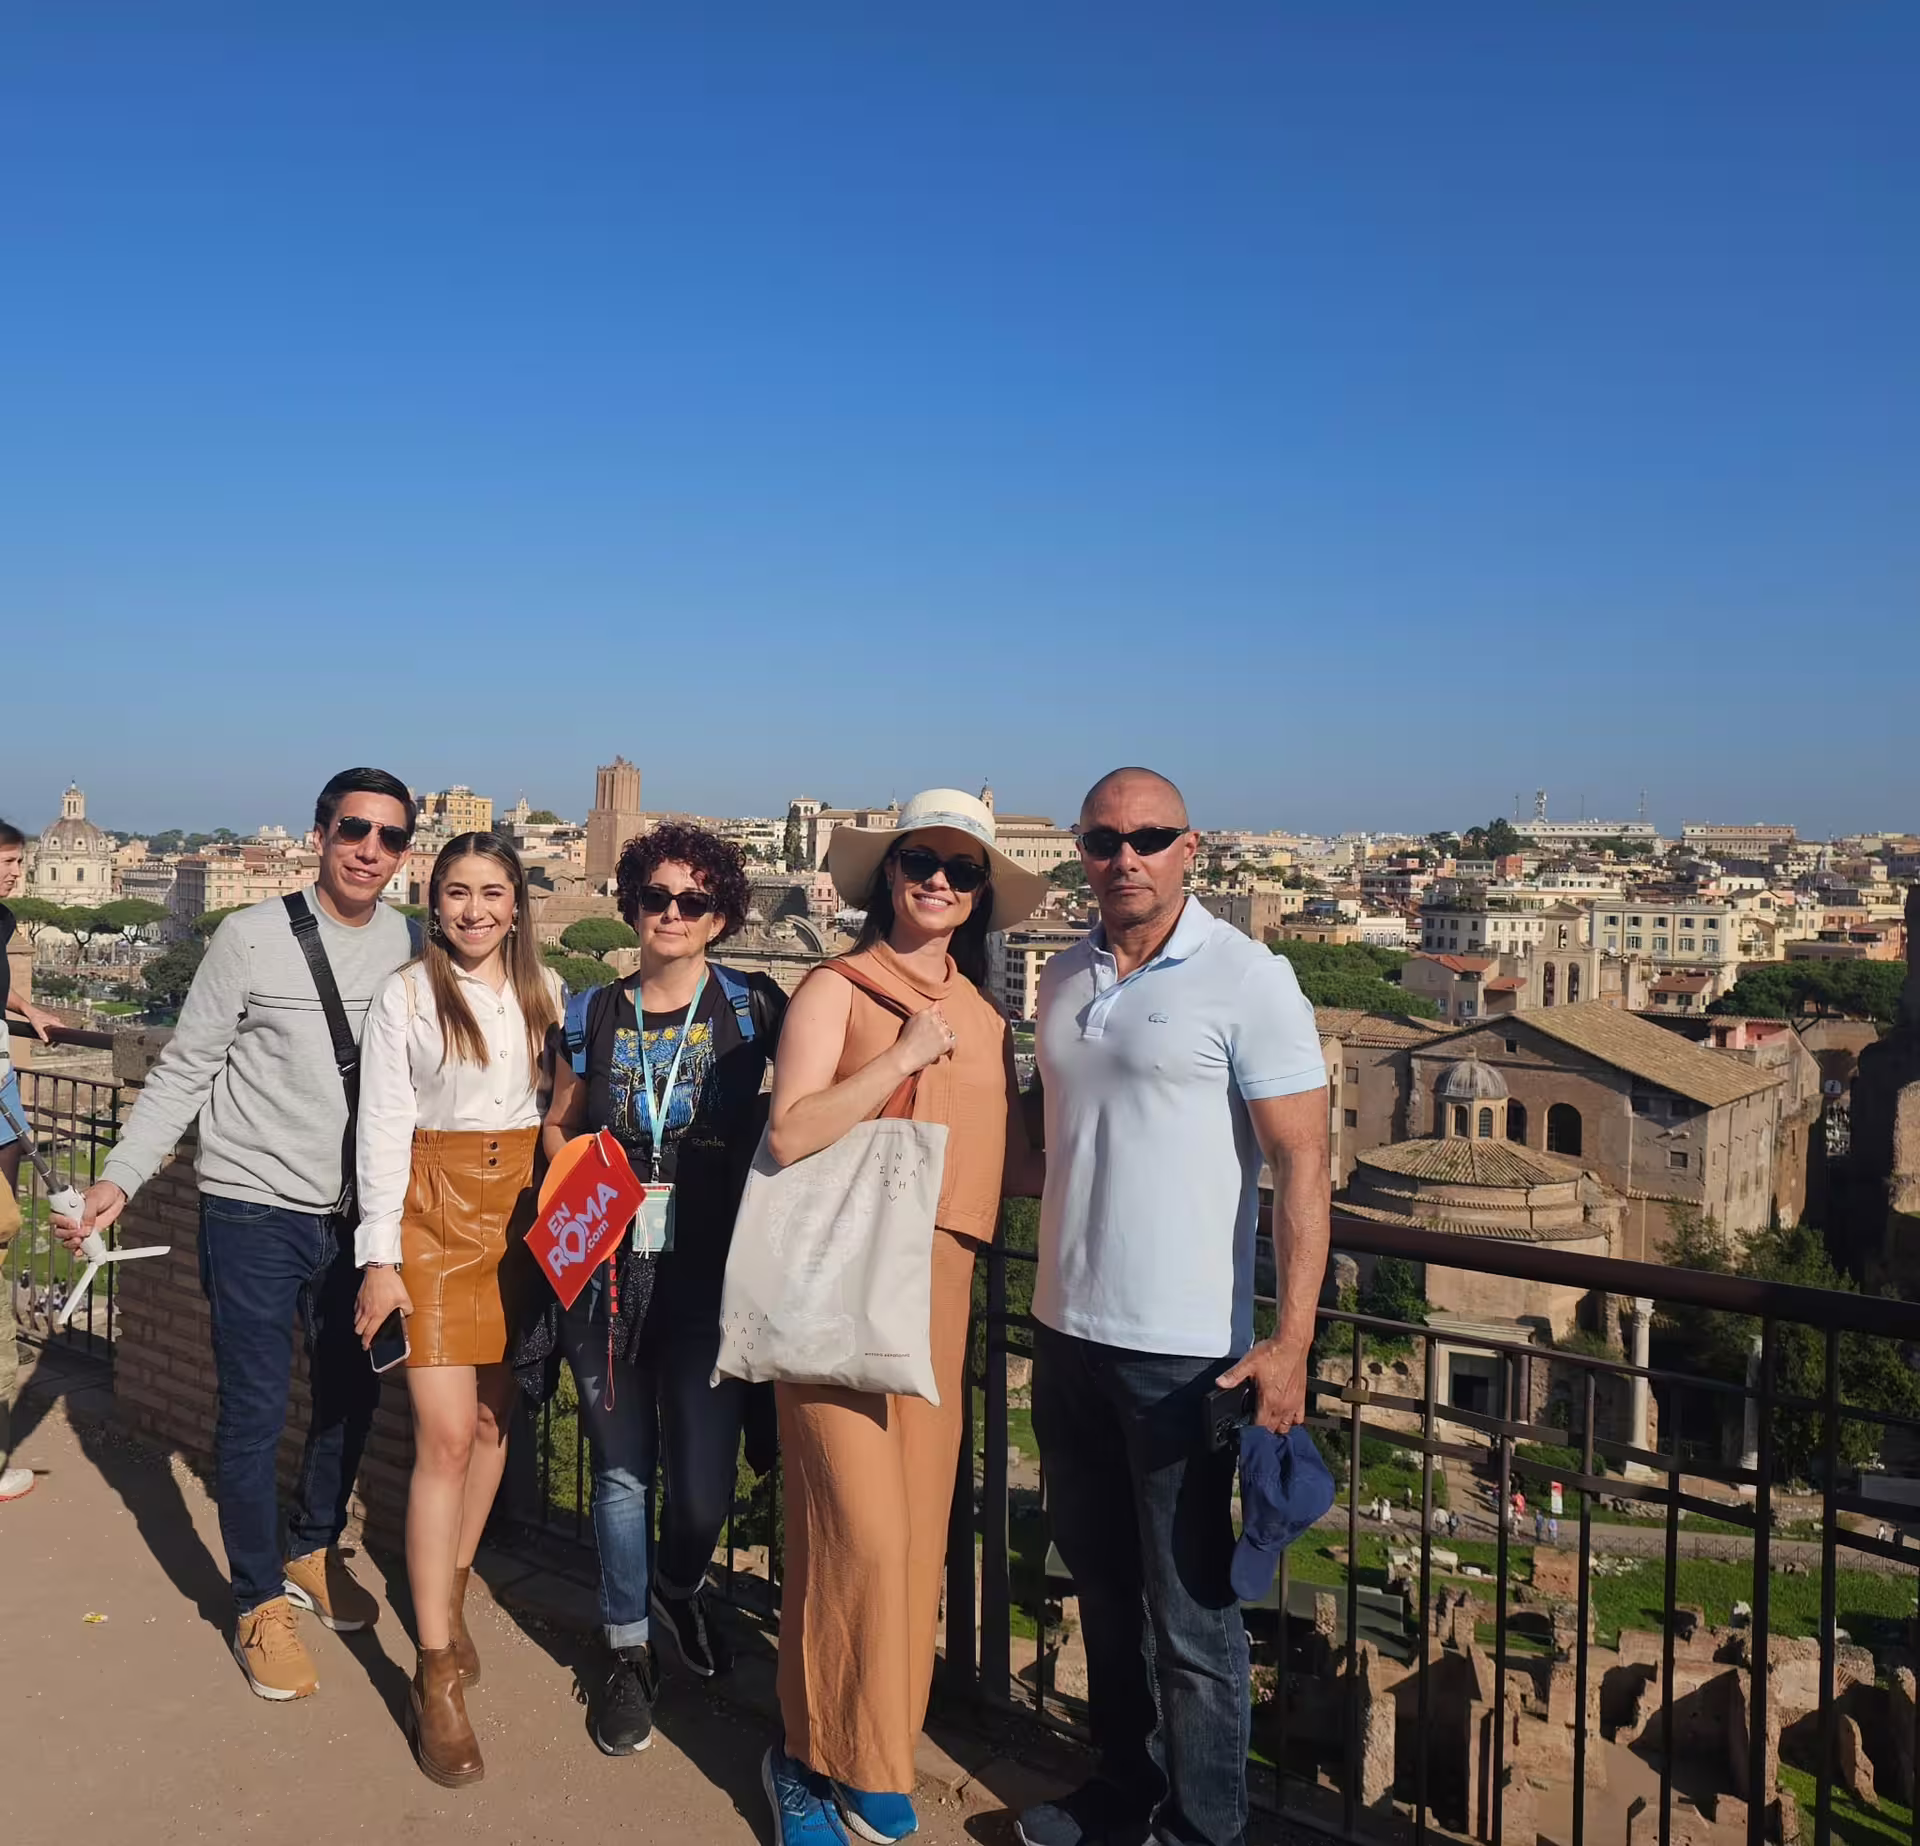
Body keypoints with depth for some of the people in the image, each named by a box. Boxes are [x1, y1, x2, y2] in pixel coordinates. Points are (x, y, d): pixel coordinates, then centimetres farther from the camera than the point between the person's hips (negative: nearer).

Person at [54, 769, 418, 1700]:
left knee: (352, 1395, 15)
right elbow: (182, 1072, -8)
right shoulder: (253, 937, -12)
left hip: (354, 1213, 4)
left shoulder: (406, 943, -1)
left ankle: (312, 1553, 39)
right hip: (254, 1213, -4)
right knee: (255, 1413, 3)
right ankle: (260, 1605, 22)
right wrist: (119, 1177, -16)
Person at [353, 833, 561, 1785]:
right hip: (434, 1212, -3)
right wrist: (380, 1256, -9)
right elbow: (382, 1128, -5)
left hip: (524, 1207, 4)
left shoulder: (546, 990, 7)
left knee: (494, 1417, 10)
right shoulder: (404, 996, -3)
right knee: (445, 1436, -8)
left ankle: (450, 1593, 32)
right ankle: (437, 1676, -2)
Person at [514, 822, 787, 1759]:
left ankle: (679, 1586, 35)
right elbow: (557, 1125, 17)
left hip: (710, 1274, -2)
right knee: (623, 1470, 10)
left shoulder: (752, 1005, -2)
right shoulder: (592, 1013, 6)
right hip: (607, 1271, 2)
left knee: (706, 1484, 0)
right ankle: (626, 1647, 32)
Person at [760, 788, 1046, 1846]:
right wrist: (905, 1055, -15)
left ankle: (862, 1755, 28)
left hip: (939, 1289, 6)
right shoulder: (838, 990, -3)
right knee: (860, 1529, -6)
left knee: (916, 1527, 10)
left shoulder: (983, 1018, 13)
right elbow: (789, 1133, -15)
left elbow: (1013, 1165, 12)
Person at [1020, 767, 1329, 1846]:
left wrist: (1290, 1340, -21)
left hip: (1184, 1347, -6)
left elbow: (1303, 1164, -14)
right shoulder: (1066, 980, 9)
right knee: (1102, 1580, 19)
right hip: (1067, 1331, 7)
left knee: (1191, 1606, 4)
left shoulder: (1247, 979, -11)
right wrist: (1052, 1293, 15)